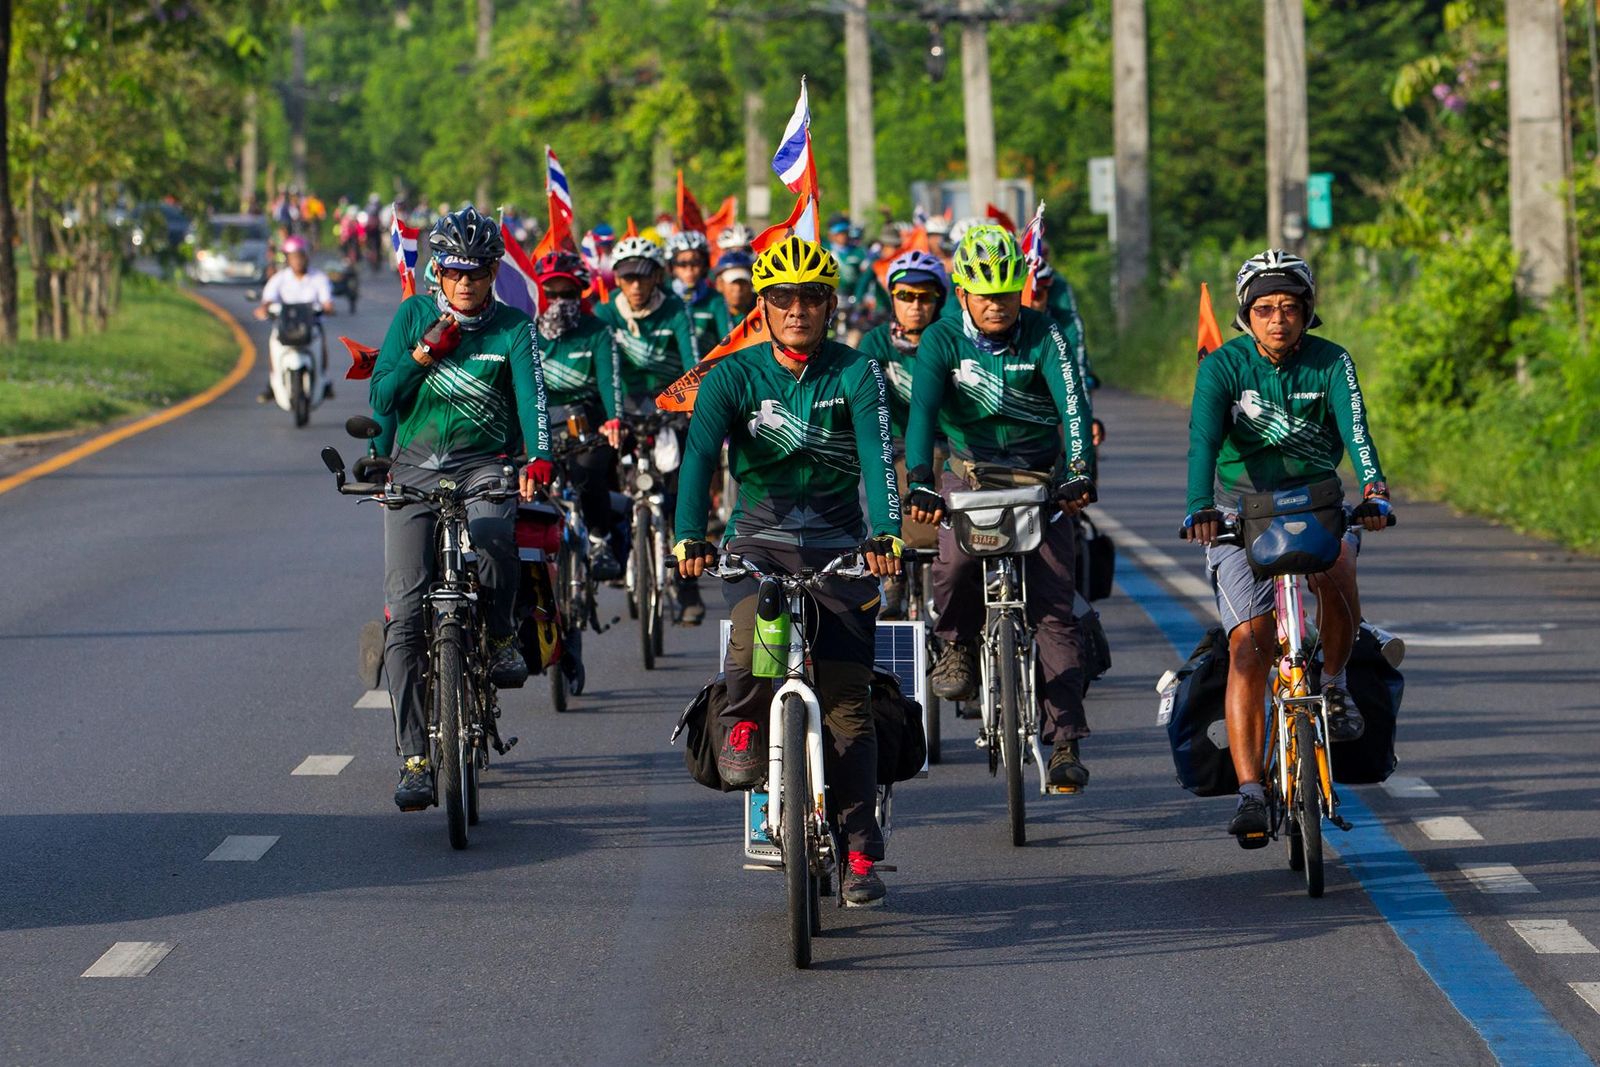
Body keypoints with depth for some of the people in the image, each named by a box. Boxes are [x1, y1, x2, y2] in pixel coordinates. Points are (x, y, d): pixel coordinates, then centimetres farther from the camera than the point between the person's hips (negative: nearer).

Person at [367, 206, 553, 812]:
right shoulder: (415, 315, 6)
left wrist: (538, 460, -33)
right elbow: (382, 400, 1)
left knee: (491, 537, -37)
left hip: (485, 463, -2)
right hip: (415, 467, 2)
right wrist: (425, 353, -13)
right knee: (404, 613, -10)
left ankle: (501, 637, -7)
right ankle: (413, 758, -7)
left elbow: (531, 397, -15)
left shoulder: (513, 329, 0)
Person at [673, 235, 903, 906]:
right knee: (752, 633, -33)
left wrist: (885, 535, -37)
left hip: (838, 546, 0)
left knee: (848, 701, -6)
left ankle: (860, 853, -1)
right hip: (759, 541, 0)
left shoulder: (855, 374, -5)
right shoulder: (734, 375, -3)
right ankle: (743, 725, -2)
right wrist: (690, 538, -34)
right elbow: (700, 453, -17)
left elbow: (877, 456, -19)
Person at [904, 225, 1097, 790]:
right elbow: (923, 409, -23)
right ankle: (957, 644, 1)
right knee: (956, 562, -31)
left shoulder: (1043, 335, -11)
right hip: (970, 472, 0)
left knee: (1054, 606, -8)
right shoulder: (943, 339, -10)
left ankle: (1066, 742, -5)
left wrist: (1079, 471, -41)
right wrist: (920, 483, -39)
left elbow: (1071, 401, -24)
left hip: (1039, 476, 0)